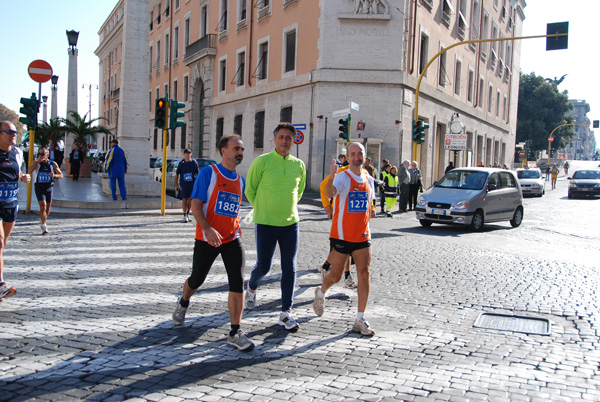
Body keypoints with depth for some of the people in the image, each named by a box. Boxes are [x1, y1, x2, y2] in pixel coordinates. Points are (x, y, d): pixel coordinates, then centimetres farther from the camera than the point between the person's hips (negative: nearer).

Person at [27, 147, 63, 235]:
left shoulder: (53, 164, 1)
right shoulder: (36, 162, -2)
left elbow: (61, 175, 5)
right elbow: (29, 171, -18)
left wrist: (54, 175, -16)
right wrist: (38, 162, -23)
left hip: (49, 187, 2)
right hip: (39, 187, -2)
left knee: (48, 207, 13)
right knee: (43, 205, -16)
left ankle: (43, 219, 42)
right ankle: (44, 226, -16)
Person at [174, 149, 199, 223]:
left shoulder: (194, 162, 2)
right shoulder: (181, 163, 1)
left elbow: (198, 173, 8)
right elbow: (177, 174, 6)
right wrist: (176, 185, 2)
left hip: (192, 184, 1)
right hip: (183, 184, -1)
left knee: (190, 199, 7)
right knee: (184, 199, -3)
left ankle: (188, 214, 22)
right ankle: (185, 215, 4)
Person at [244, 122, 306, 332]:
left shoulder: (299, 165, 4)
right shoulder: (262, 162, -8)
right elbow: (249, 190, 1)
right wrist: (262, 209, 5)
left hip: (290, 223, 3)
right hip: (266, 224, -3)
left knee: (289, 268, 1)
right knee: (264, 266, 5)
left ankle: (286, 313, 10)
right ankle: (251, 289, 39)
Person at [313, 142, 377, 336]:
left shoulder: (369, 179, 9)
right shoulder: (342, 177, -10)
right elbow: (330, 193, -33)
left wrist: (370, 211, 10)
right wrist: (331, 177, -50)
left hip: (362, 236, 5)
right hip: (342, 236, -4)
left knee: (364, 274, -5)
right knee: (335, 276, 6)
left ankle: (360, 320, 2)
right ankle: (320, 293, 40)